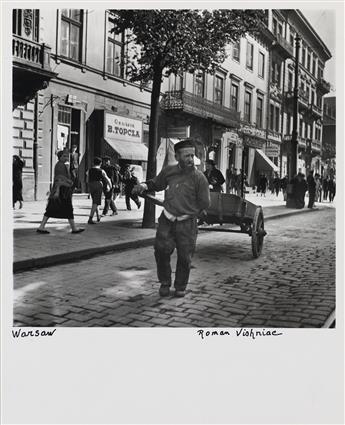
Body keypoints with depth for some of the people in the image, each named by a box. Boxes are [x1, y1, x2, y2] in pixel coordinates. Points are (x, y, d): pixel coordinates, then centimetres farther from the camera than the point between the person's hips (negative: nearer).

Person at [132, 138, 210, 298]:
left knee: (184, 257, 4)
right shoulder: (169, 171, 1)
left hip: (187, 223, -2)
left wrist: (188, 214, -1)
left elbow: (204, 204, -3)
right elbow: (156, 184, 20)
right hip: (166, 220, 3)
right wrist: (145, 186, 0)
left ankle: (180, 287, 26)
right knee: (161, 250, -4)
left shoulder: (199, 177, -10)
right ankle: (164, 283, 19)